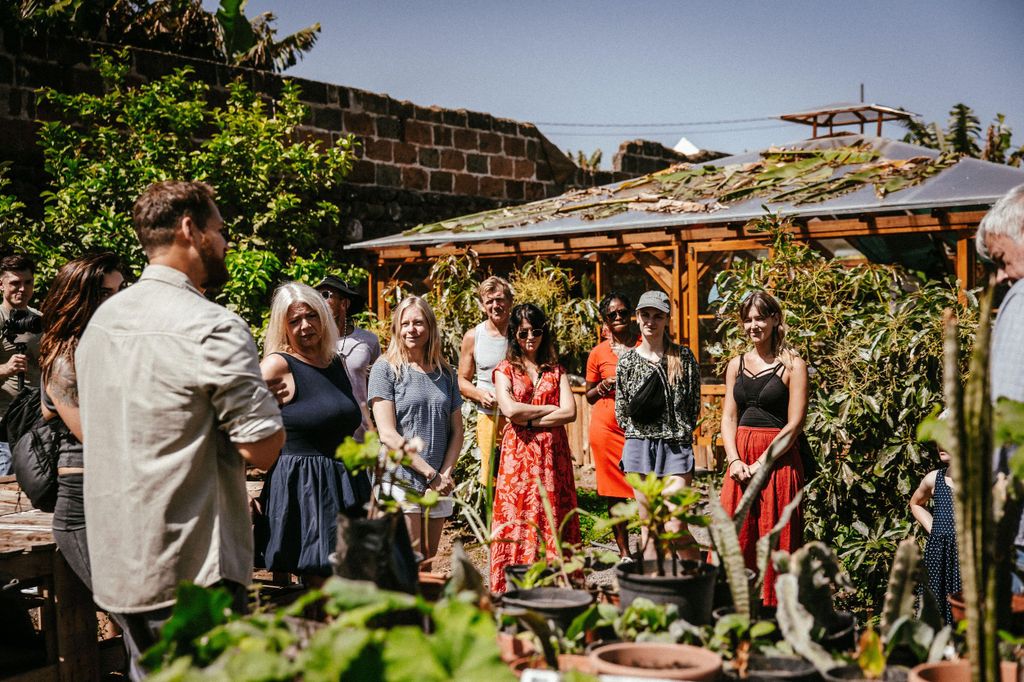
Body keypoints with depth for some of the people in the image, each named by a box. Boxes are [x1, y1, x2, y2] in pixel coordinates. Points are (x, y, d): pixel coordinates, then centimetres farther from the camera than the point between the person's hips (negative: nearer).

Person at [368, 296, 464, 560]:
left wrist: (446, 474, -4)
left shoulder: (445, 373, 13)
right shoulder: (386, 368, -2)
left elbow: (456, 431, 13)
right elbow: (388, 434, -9)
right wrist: (431, 473, -11)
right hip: (400, 480, -5)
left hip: (437, 486, 5)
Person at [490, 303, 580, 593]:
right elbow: (510, 409, -11)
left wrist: (529, 420, -8)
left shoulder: (556, 370, 13)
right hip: (518, 454, -2)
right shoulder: (505, 370, 7)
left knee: (553, 520, 0)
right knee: (517, 521, -4)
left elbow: (570, 412, -1)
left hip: (553, 454, 2)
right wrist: (550, 409, -4)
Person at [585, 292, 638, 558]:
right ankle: (624, 551, 14)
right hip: (607, 426, 1)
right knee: (613, 492, 3)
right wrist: (604, 386, -6)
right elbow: (589, 396, 15)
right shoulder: (598, 353, 6)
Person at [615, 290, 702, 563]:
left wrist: (678, 431, 3)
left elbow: (694, 405, 6)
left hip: (676, 447, -2)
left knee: (675, 527, -8)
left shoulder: (684, 356, 3)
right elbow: (621, 412, 10)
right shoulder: (627, 360, 5)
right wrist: (640, 432, 4)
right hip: (639, 446, 2)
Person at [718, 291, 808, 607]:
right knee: (736, 536, 5)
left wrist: (761, 463, -14)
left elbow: (794, 424, -9)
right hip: (740, 460, 5)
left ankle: (774, 604, 8)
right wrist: (734, 460, -7)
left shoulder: (792, 365, -4)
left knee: (775, 537, -1)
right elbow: (729, 417, 8)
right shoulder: (737, 364, 12)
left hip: (778, 459, -5)